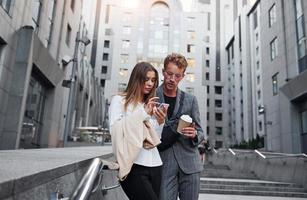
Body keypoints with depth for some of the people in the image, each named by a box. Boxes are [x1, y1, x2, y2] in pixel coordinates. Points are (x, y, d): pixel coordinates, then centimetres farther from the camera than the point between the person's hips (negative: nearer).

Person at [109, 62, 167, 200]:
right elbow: (115, 130, -11)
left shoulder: (151, 105, 18)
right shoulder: (119, 100, 4)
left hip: (154, 165, 5)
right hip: (133, 165, -5)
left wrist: (160, 123, -3)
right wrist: (143, 114, -12)